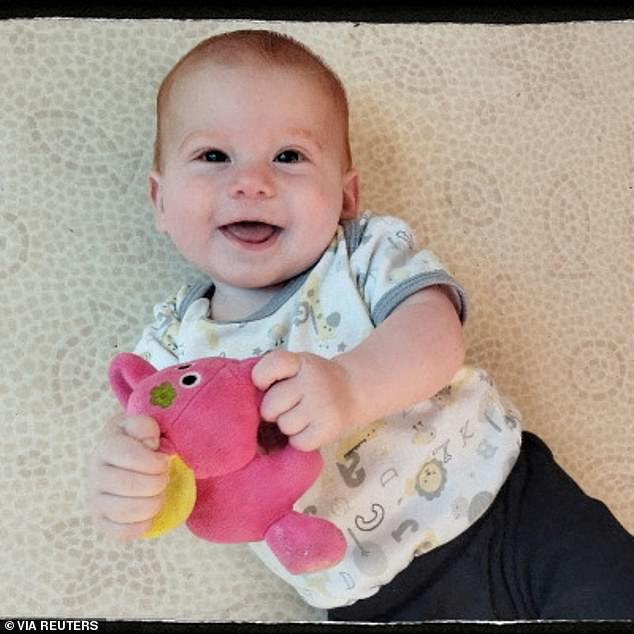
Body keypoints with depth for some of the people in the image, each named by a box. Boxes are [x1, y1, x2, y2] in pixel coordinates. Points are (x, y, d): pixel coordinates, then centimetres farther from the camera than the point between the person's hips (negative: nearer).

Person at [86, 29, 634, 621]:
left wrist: (352, 384, -40)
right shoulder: (176, 338, 1)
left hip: (510, 508, -2)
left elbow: (436, 333, -19)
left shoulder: (373, 249, -4)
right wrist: (116, 481, -30)